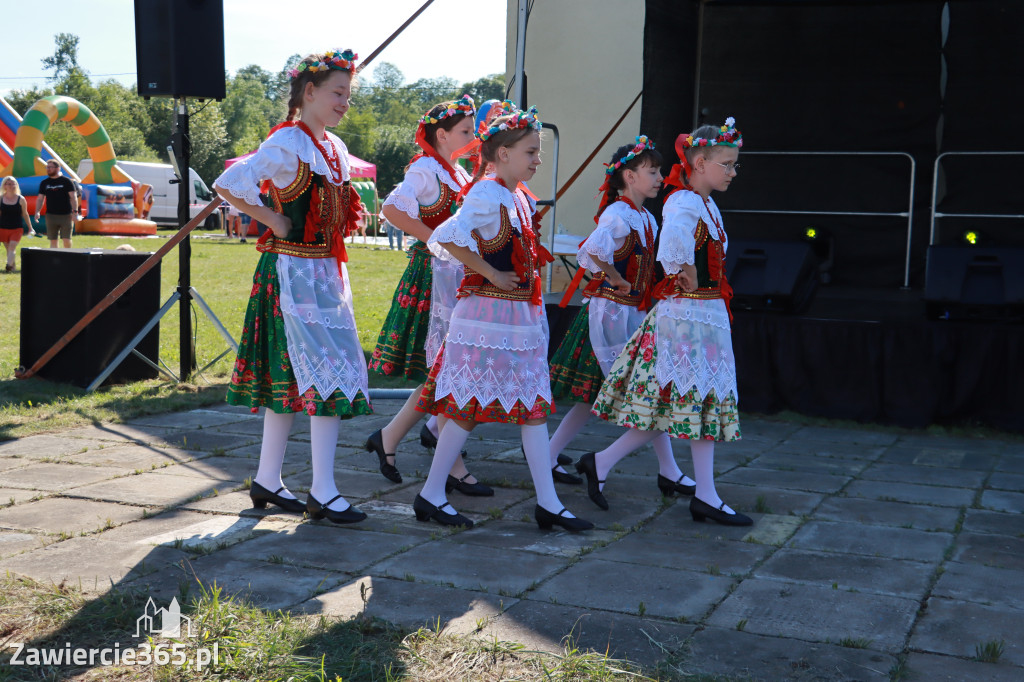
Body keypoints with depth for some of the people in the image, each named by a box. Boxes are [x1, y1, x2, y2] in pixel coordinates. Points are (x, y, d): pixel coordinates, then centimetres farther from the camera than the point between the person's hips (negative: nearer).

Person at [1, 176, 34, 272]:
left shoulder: (21, 199, 0)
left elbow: (25, 214, 9)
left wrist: (30, 228, 11)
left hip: (17, 228, -2)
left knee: (12, 247, -16)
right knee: (8, 249, 8)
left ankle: (8, 266, -25)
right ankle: (12, 266, 19)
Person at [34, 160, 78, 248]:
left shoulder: (66, 181, 0)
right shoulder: (44, 183, 10)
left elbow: (73, 197, -4)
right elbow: (40, 199, 13)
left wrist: (75, 211, -15)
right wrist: (37, 212, -1)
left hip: (66, 215, -3)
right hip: (51, 215, 4)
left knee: (66, 240, -7)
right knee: (53, 241, 5)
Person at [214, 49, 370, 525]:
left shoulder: (335, 147, 14)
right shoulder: (286, 142, -12)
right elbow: (228, 185, -18)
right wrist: (272, 220, -11)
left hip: (325, 269, 8)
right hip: (291, 269, -8)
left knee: (291, 375, 12)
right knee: (326, 370, -10)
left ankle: (267, 481, 21)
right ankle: (323, 493, -4)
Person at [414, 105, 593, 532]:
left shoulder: (517, 196, 14)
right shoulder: (487, 193, -14)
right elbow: (449, 237, -26)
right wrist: (491, 274, -19)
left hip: (521, 315, 9)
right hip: (489, 313, -9)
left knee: (534, 404, 8)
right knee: (470, 404, -3)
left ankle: (548, 502, 13)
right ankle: (431, 496, 9)